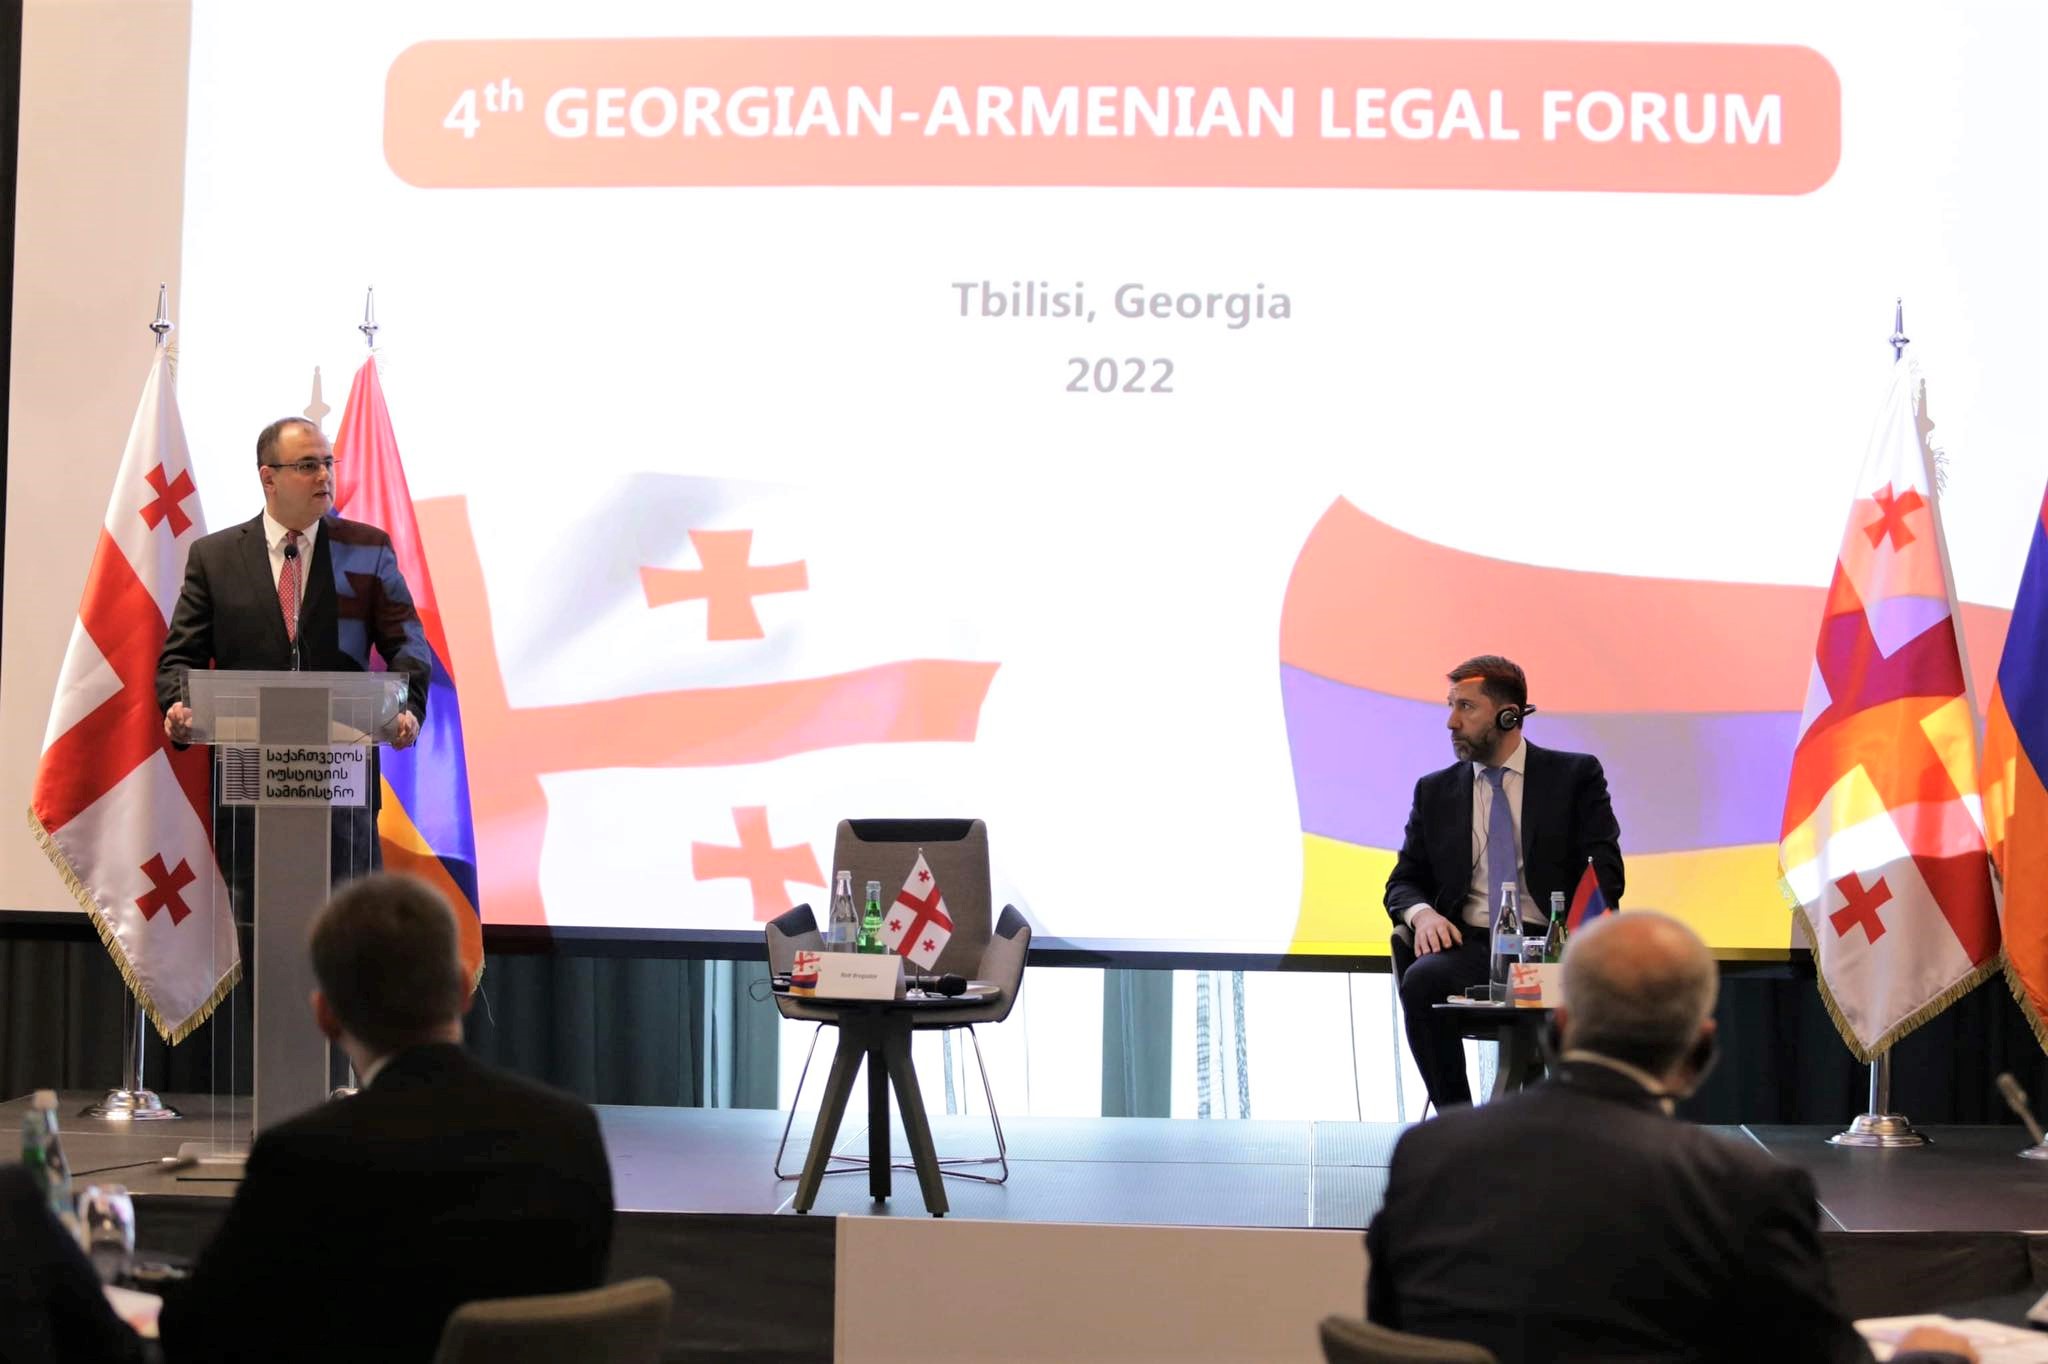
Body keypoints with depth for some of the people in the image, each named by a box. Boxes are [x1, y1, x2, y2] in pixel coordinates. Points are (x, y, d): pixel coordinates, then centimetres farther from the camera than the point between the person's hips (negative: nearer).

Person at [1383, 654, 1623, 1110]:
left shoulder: (1575, 776, 7)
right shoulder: (1435, 791, 16)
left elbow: (1605, 873, 0)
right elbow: (1403, 883, 17)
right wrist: (1422, 913, -9)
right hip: (1468, 946, 2)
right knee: (1421, 979, -32)